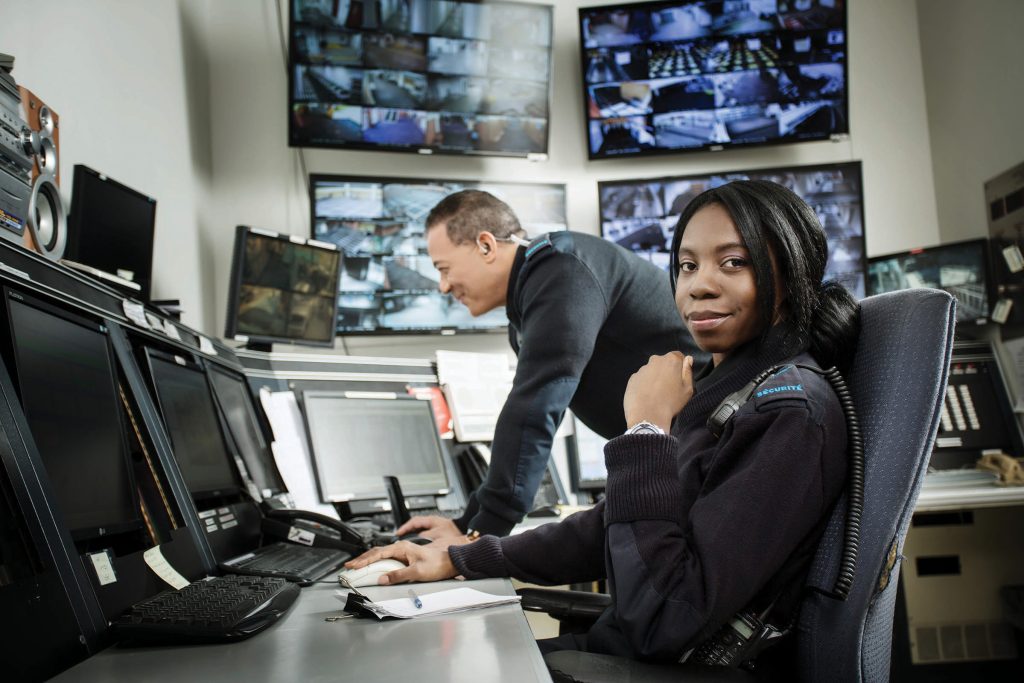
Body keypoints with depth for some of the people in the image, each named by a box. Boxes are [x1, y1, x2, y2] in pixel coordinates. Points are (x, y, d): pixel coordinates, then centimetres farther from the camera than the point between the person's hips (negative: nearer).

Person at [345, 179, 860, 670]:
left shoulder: (791, 414, -20)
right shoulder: (724, 388, 8)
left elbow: (662, 625, -26)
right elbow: (611, 529, 13)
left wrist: (648, 431, -20)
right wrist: (458, 560, 10)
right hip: (629, 645, 8)